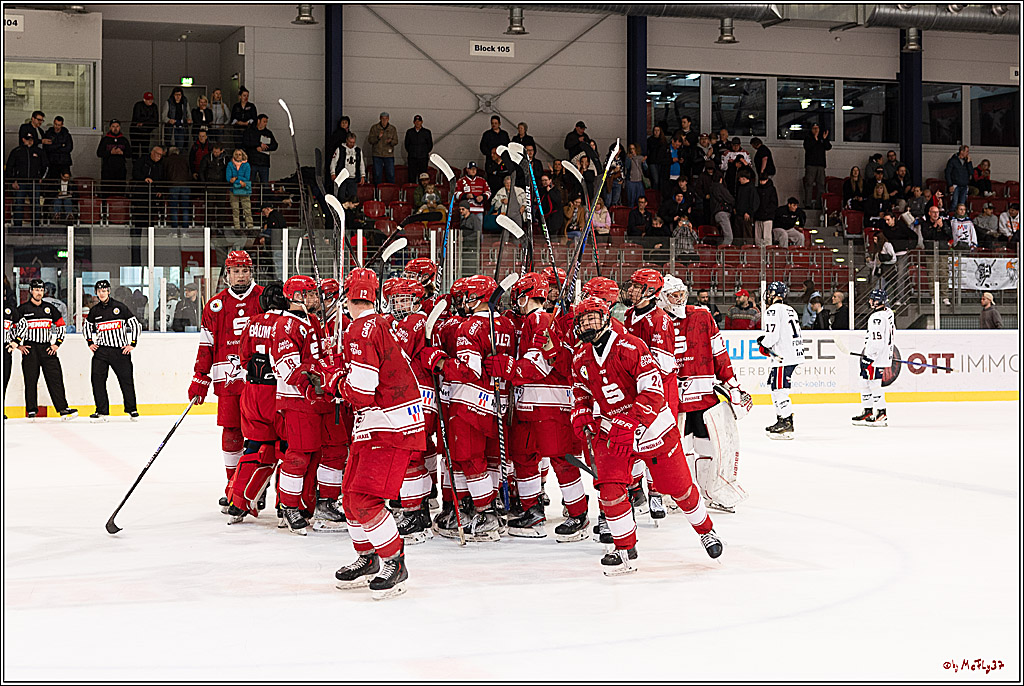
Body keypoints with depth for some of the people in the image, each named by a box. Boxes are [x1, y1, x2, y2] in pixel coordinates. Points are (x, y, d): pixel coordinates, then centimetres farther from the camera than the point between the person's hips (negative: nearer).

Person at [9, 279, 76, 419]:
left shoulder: (50, 308, 11)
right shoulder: (22, 309, 2)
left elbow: (61, 325, 16)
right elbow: (15, 327, 1)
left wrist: (57, 343, 7)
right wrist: (18, 344, -7)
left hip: (47, 348, 2)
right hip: (30, 348, -2)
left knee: (55, 379, -3)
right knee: (30, 380, -1)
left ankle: (63, 409, -4)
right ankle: (31, 411, 6)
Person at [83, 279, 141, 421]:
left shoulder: (120, 307, -2)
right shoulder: (94, 310, 8)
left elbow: (135, 324, 2)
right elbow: (87, 327, 25)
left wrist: (132, 344, -4)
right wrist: (90, 343, 12)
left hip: (120, 350, -3)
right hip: (101, 350, 3)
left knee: (127, 380, 0)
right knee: (97, 380, -6)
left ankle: (132, 409, 14)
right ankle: (102, 411, 0)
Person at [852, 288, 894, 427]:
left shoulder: (877, 317, -20)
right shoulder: (888, 313, 13)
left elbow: (876, 340, -24)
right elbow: (892, 332, 23)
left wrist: (867, 357, -20)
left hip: (877, 358, -11)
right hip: (884, 355, 11)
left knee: (874, 384, -7)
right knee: (866, 383, 15)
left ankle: (881, 415, -6)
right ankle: (867, 412, 20)